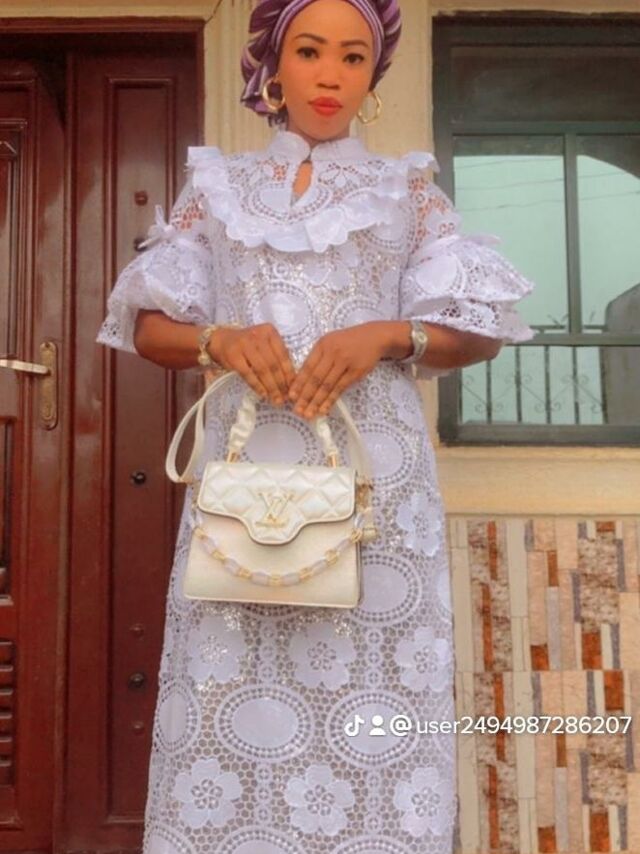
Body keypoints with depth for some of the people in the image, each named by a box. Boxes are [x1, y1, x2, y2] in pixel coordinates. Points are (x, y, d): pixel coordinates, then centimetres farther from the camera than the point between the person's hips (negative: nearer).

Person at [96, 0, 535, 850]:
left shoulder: (409, 188, 13)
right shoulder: (218, 184, 15)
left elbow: (482, 328, 7)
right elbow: (150, 326, 11)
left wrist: (387, 336, -11)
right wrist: (220, 339, -10)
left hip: (374, 467, 0)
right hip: (246, 463, 1)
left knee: (373, 694, -2)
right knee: (229, 692, 1)